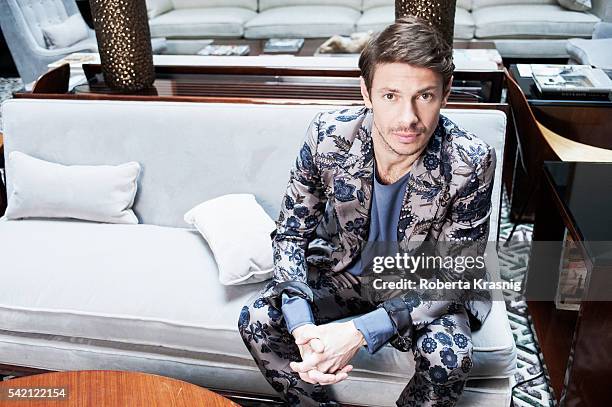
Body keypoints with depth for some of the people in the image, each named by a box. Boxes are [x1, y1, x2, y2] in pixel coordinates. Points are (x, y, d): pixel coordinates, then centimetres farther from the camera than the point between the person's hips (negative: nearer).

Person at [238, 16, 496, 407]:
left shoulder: (470, 163, -27)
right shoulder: (328, 134, -22)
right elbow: (291, 234, -12)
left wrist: (360, 332, -33)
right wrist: (303, 327, -28)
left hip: (421, 289, -1)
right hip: (343, 273, 2)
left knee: (451, 356, -29)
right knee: (256, 320, -16)